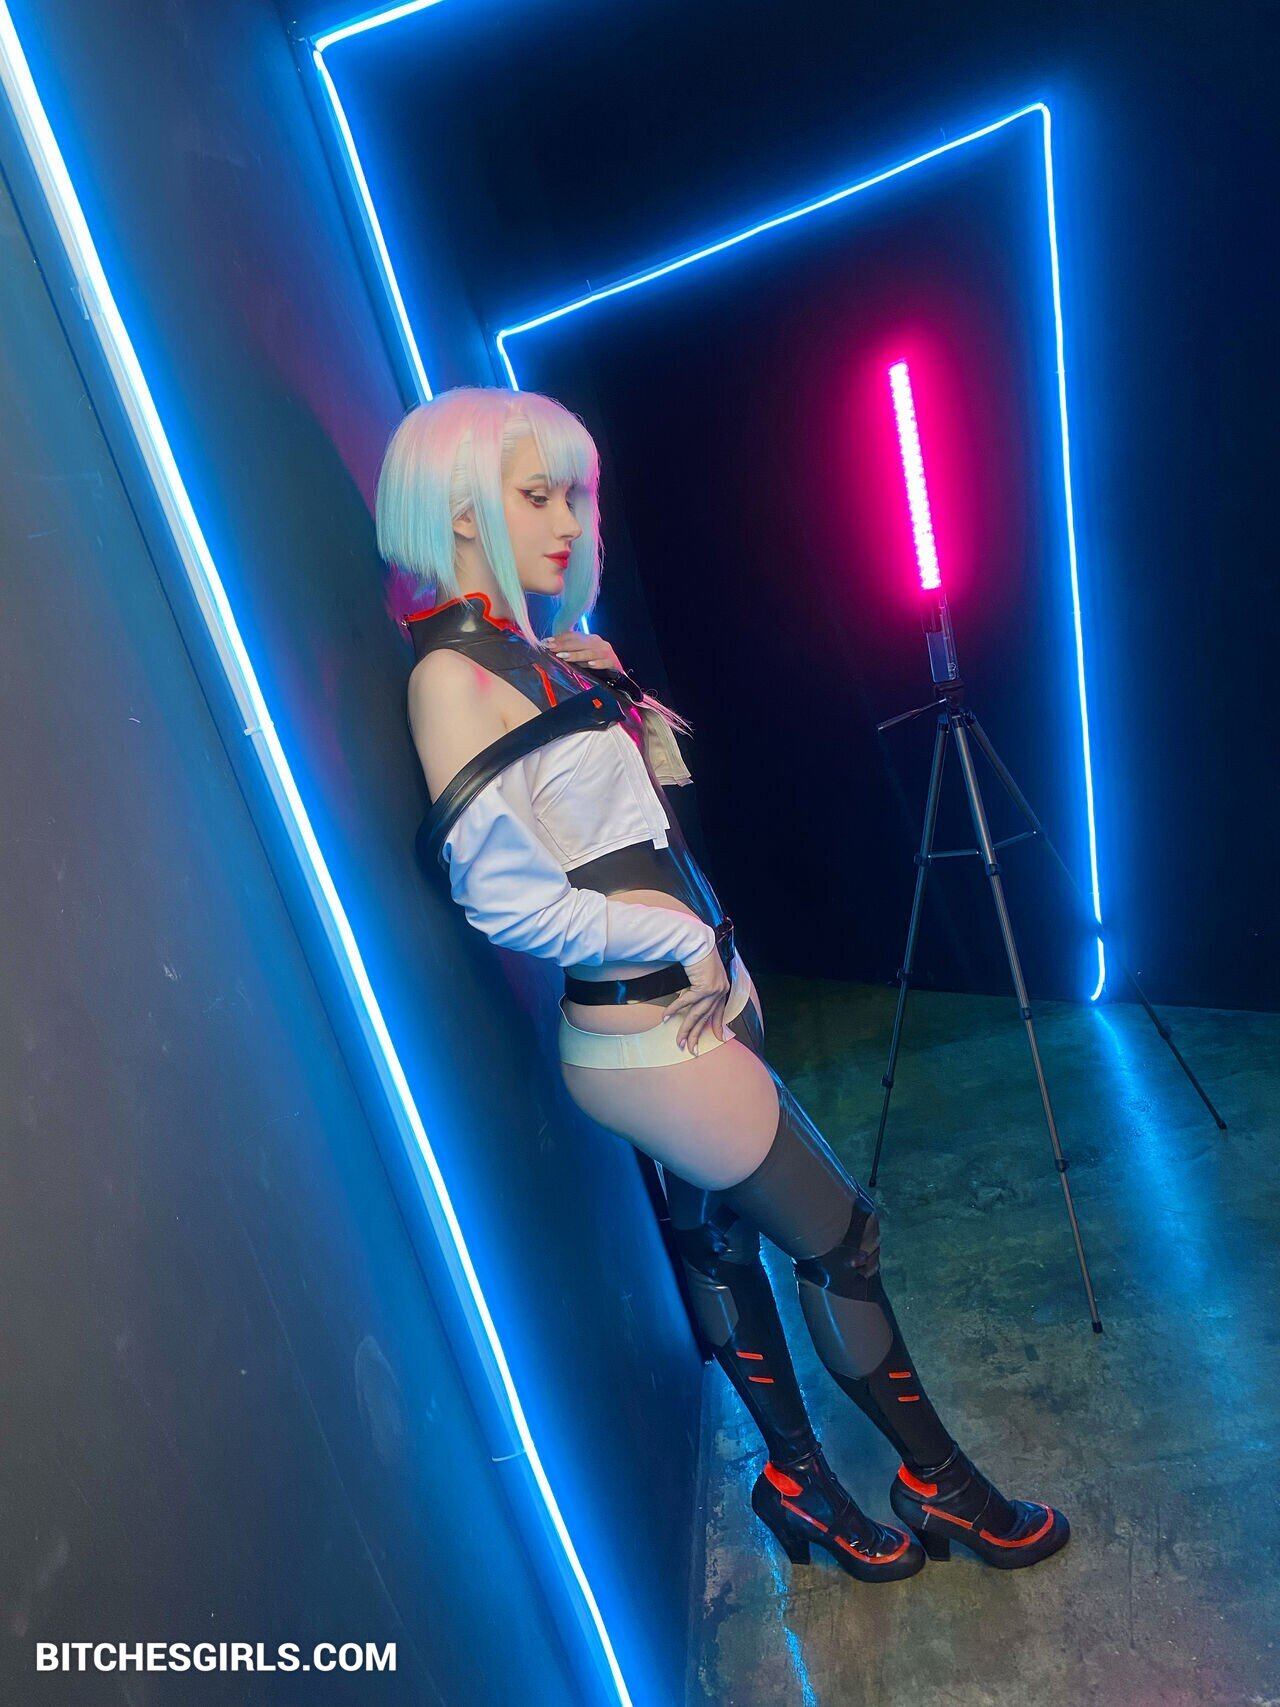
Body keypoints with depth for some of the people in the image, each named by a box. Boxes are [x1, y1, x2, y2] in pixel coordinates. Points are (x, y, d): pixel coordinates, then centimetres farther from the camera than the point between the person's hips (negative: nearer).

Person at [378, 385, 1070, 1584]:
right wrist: (679, 937, -16)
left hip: (691, 1013, 8)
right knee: (842, 1238, 7)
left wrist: (613, 693, 0)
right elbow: (502, 895, -24)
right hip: (648, 1036, -8)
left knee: (720, 1238, 21)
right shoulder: (451, 674, -17)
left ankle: (799, 1481, 42)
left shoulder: (532, 653, 8)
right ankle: (939, 1482, 33)